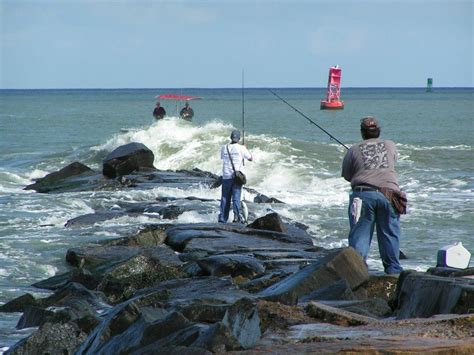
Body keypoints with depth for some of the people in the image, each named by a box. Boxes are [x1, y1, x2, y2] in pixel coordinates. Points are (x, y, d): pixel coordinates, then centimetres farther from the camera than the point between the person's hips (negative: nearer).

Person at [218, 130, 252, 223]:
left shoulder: (224, 148, 2)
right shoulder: (241, 148, -6)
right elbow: (250, 158, 7)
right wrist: (245, 149, 22)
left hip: (226, 176, 2)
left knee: (225, 198, 10)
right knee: (236, 197, -5)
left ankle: (223, 217, 11)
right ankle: (238, 213, -24)